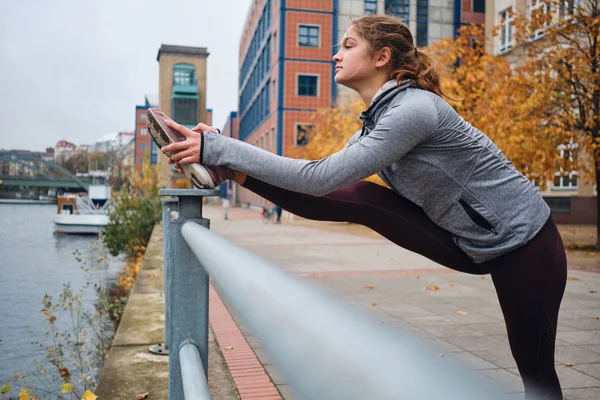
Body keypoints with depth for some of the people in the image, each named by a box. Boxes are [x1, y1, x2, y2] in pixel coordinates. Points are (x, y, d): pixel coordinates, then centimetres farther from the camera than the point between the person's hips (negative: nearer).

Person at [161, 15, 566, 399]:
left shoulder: (412, 109, -28)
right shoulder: (380, 116, 1)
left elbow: (322, 177, -33)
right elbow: (329, 182, -3)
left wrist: (220, 149, -30)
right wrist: (225, 159, -10)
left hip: (524, 243, -7)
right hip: (470, 243, 7)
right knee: (358, 199, -12)